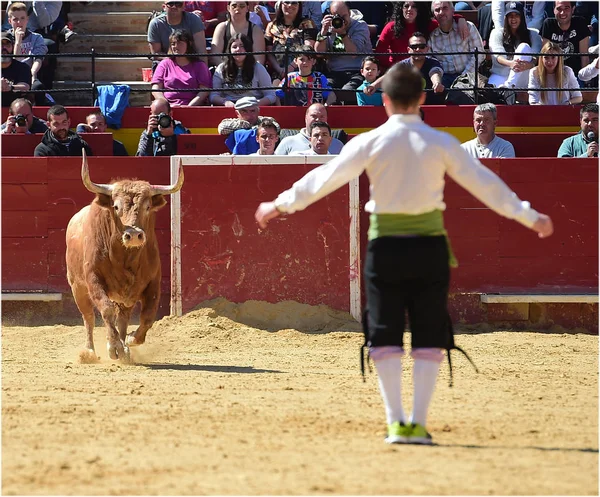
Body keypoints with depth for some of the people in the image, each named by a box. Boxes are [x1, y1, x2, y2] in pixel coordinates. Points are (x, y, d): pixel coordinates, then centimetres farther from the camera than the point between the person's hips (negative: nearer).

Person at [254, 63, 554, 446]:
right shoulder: (441, 143, -2)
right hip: (431, 246, 1)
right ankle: (418, 423, 0)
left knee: (385, 337, 7)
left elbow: (324, 179, 1)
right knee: (429, 338, 6)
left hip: (385, 246, 0)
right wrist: (529, 216, 12)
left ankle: (397, 423, 0)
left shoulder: (370, 143, -4)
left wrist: (280, 205, 14)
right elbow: (483, 182, 2)